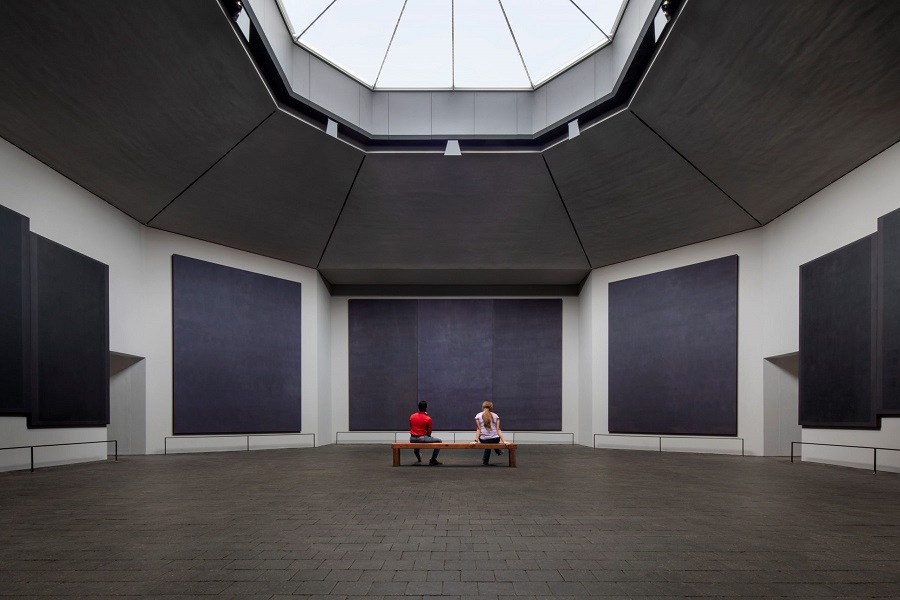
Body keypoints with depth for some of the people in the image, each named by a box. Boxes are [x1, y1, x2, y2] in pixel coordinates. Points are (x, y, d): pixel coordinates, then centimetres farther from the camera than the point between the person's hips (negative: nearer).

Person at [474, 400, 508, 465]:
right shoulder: (495, 416, 5)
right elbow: (498, 430, -1)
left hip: (483, 440, 0)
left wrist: (476, 440, -7)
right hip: (495, 440, 0)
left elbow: (478, 429, -5)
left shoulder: (478, 416, 2)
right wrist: (504, 441, -2)